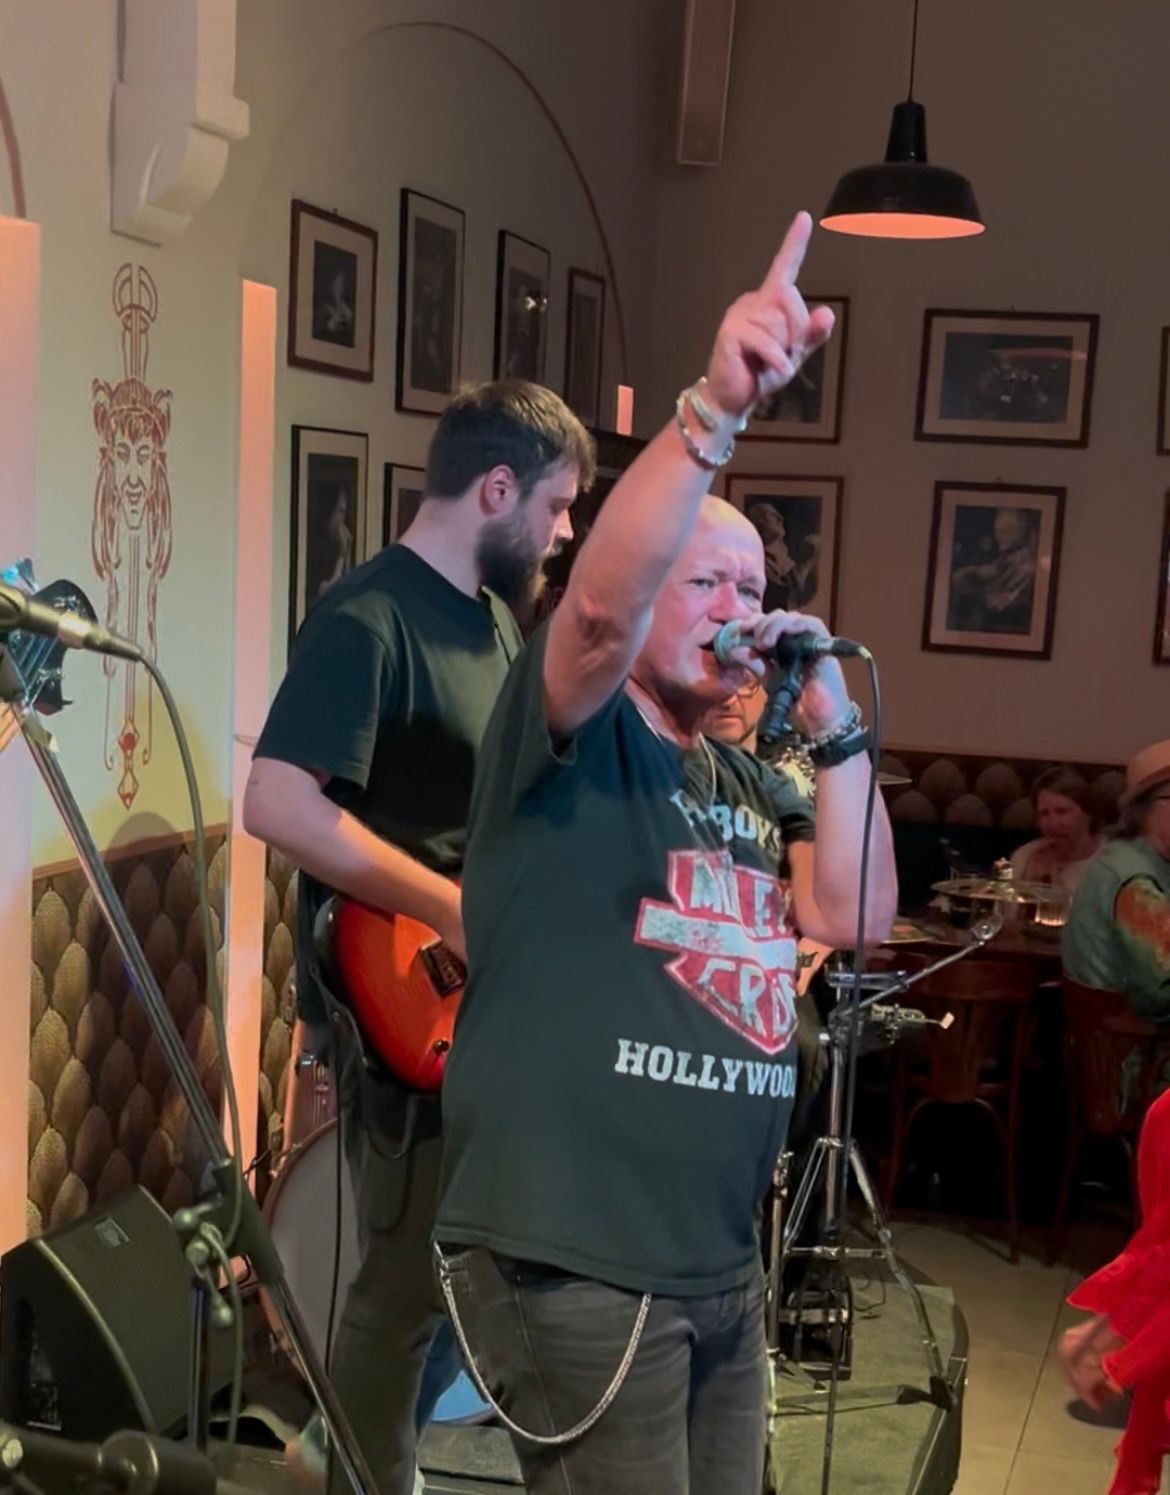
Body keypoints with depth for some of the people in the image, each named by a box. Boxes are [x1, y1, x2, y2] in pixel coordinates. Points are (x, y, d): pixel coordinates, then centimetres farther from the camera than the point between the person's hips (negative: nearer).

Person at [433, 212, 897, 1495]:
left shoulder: (748, 784, 14)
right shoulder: (570, 734, -7)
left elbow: (857, 920, 3)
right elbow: (600, 606, -28)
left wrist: (836, 727, -4)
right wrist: (715, 410, -39)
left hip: (721, 1272, 8)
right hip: (571, 1272, -8)